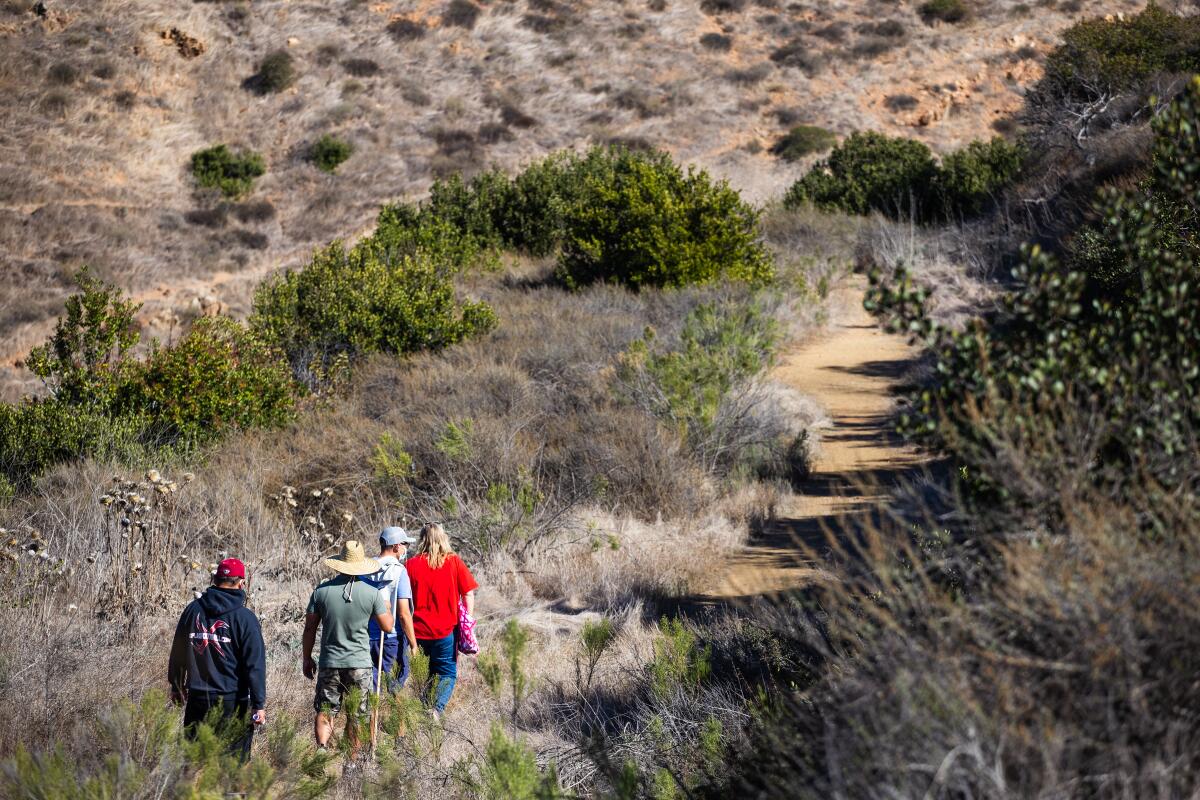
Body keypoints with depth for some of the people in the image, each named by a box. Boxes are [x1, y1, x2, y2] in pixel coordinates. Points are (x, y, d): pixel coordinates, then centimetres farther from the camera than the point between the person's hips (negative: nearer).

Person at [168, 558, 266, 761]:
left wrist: (176, 686, 25)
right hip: (233, 702, -4)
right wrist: (259, 704, -8)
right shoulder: (245, 618, -9)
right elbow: (255, 665, -11)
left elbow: (178, 652, 13)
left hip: (197, 699, 4)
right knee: (235, 758, 1)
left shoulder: (193, 610, 4)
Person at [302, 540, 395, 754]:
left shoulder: (321, 591, -4)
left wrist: (307, 658, 13)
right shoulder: (373, 593, -8)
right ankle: (353, 759, 17)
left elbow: (309, 628, 1)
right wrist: (386, 607, 19)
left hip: (329, 664, 0)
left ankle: (322, 750, -13)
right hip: (360, 664, 0)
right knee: (356, 716, 12)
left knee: (324, 712, 8)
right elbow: (387, 626, -1)